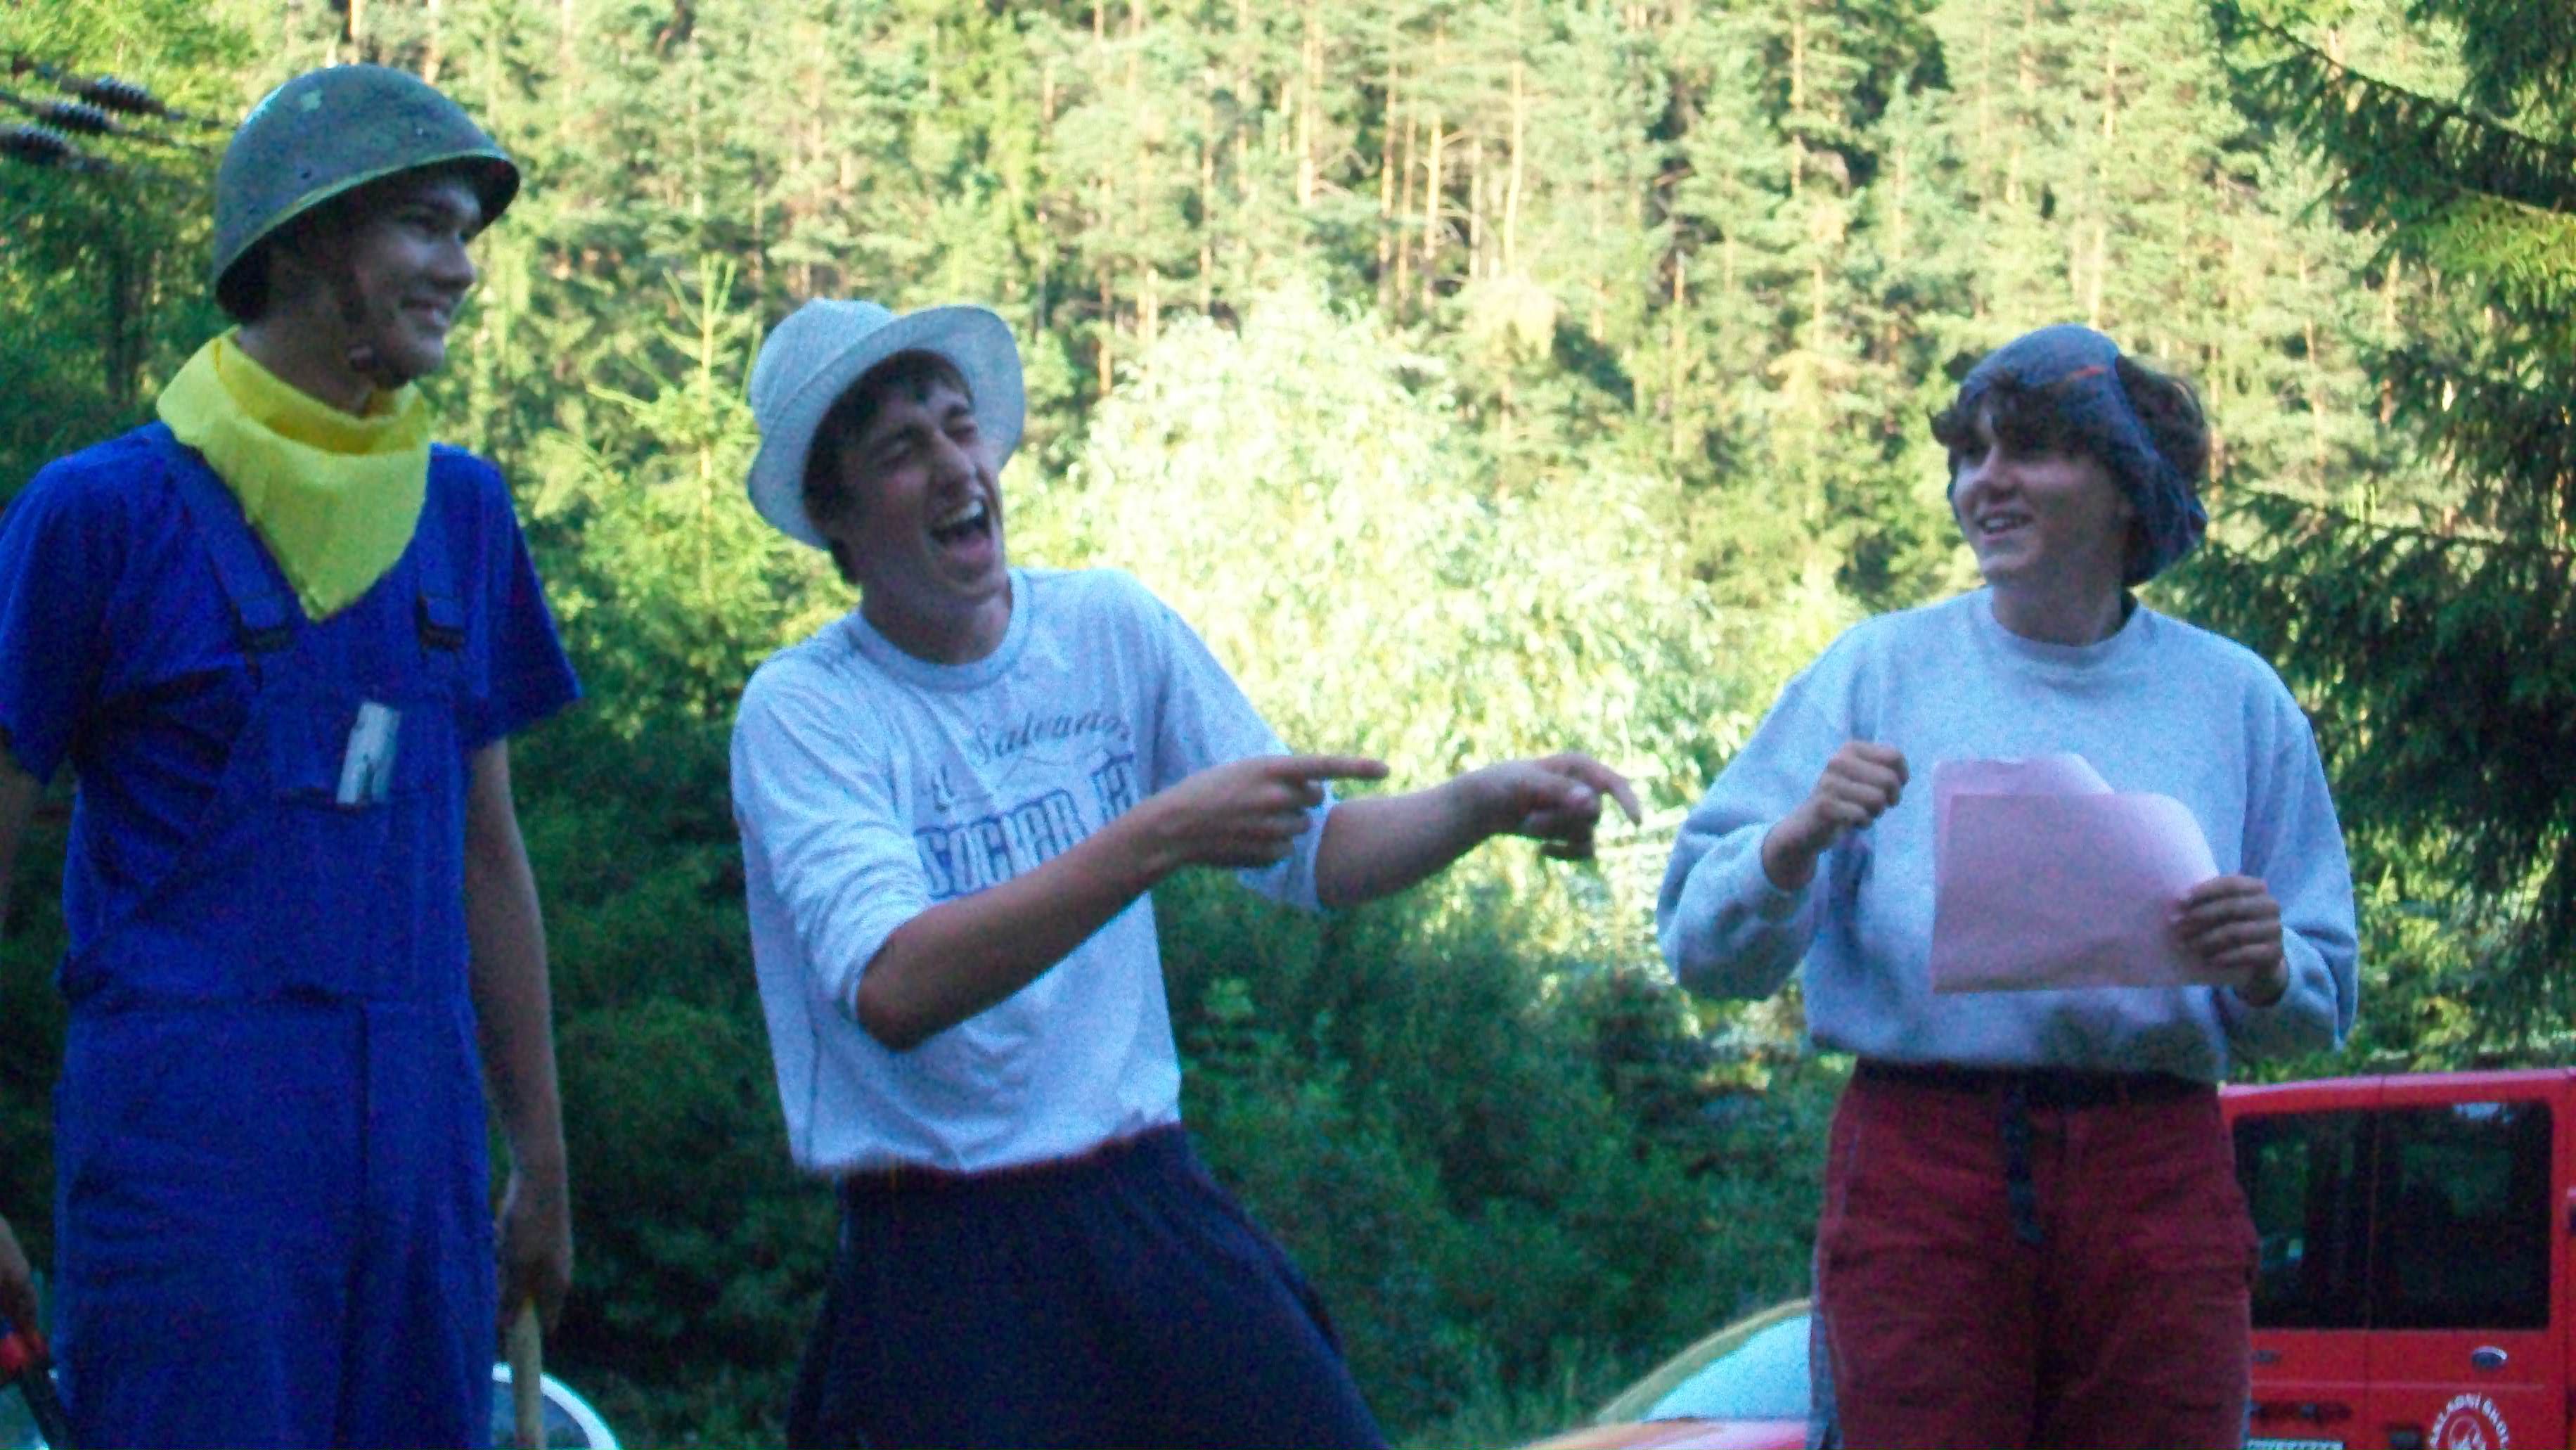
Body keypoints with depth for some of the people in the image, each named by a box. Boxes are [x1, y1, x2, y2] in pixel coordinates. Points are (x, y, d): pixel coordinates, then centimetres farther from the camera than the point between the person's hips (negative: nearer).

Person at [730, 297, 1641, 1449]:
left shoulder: (1111, 625, 6)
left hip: (1150, 1211, 4)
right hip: (942, 1258, -4)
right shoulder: (801, 709, -9)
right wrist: (1160, 836, -30)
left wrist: (1481, 804, -10)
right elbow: (892, 990, -25)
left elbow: (1313, 855, 10)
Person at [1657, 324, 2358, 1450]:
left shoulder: (2233, 700, 11)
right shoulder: (1878, 671, 7)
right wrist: (1798, 840, -17)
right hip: (1919, 1166, -1)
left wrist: (2265, 972, -9)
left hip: (2155, 1182, 1)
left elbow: (2319, 1014, 13)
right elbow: (1702, 943, 2)